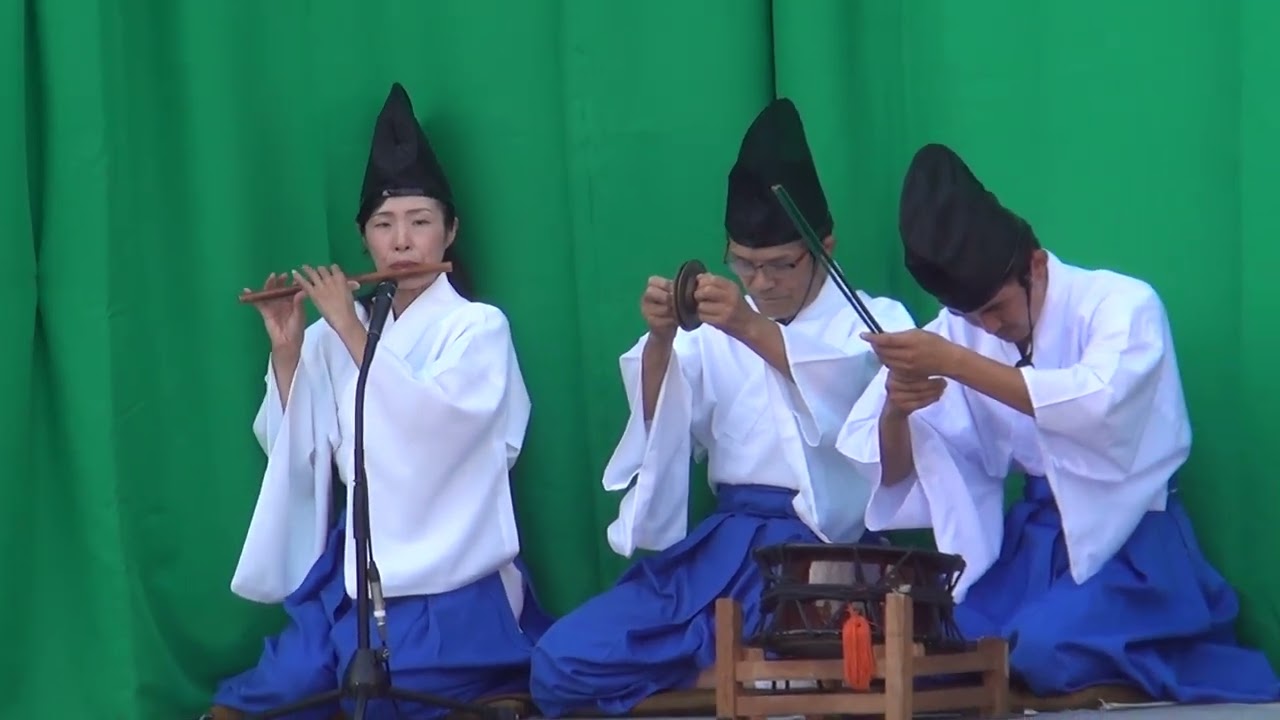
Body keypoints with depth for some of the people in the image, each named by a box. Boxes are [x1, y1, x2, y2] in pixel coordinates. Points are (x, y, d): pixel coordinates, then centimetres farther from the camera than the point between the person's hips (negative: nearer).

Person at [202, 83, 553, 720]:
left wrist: (351, 329, -16)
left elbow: (429, 427, -19)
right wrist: (287, 350, -3)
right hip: (358, 571, 5)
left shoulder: (478, 327, -1)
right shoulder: (338, 336, 11)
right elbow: (298, 452, 8)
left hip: (449, 583, -5)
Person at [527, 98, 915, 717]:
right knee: (561, 663, -12)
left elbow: (855, 384, -16)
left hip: (826, 543, -4)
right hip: (726, 540, 4)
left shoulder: (875, 321, 7)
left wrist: (753, 331, -31)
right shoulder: (717, 330, 17)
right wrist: (660, 340, -17)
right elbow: (660, 425, 3)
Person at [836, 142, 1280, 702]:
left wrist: (955, 364, -35)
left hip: (1126, 543, -5)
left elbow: (1097, 404, -31)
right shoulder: (960, 329, 4)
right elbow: (892, 472, 4)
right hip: (1027, 538, 5)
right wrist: (895, 409, -20)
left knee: (1048, 649, -29)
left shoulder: (1121, 303, -10)